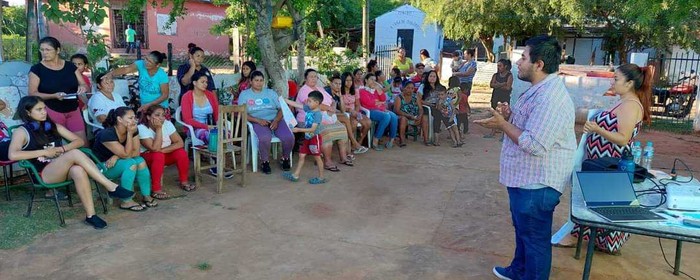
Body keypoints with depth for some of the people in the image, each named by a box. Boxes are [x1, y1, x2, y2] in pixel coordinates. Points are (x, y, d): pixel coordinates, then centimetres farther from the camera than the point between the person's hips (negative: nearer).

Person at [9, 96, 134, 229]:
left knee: (78, 170, -37)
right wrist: (44, 152, -12)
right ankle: (111, 187, -38)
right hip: (44, 174, -4)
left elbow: (79, 141, 14)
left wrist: (61, 149, -4)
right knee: (75, 154, -33)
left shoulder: (54, 127, 18)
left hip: (64, 170, 4)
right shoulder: (22, 132, 4)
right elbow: (12, 155, -13)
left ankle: (90, 215, -40)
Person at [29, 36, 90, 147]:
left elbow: (86, 87, 8)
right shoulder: (37, 69, -3)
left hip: (73, 111, 3)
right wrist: (54, 96, -22)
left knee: (82, 142, 0)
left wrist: (83, 88, -17)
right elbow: (32, 93, -7)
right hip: (51, 111, -3)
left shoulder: (70, 66, 6)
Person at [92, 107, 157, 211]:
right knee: (131, 163, -30)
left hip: (117, 162, 6)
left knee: (141, 161, -21)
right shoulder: (107, 134, -28)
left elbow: (136, 152, -10)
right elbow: (126, 154, -30)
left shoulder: (133, 130, -8)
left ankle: (146, 196, -13)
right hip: (101, 165, -6)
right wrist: (130, 134, -30)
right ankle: (126, 202, -24)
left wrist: (117, 157, -22)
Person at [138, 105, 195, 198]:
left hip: (164, 155, 4)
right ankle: (156, 190, -27)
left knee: (181, 152, -23)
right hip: (146, 156, -4)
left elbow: (180, 143, -17)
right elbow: (155, 149, -33)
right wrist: (158, 128, -33)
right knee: (158, 156, -36)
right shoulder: (142, 128, -24)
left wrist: (162, 150, -28)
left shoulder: (167, 124, -13)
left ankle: (184, 182, -3)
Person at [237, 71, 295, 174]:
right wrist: (258, 120, -14)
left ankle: (285, 158, 4)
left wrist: (276, 120, -11)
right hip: (258, 122, -2)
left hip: (275, 120, 3)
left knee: (289, 137, -25)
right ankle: (265, 162, -10)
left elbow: (280, 109, 10)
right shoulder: (244, 94, 11)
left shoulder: (271, 92, 18)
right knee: (265, 138, -37)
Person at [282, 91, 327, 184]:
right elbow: (296, 104, 6)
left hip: (315, 138, -8)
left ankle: (321, 177, 16)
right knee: (301, 155, 10)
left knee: (317, 157, 3)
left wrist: (299, 130, -27)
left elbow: (312, 129, -26)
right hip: (307, 137, 8)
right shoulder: (308, 109, 2)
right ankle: (296, 175, 18)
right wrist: (283, 100, 4)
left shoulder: (318, 114, -21)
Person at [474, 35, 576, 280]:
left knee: (535, 238, 6)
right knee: (523, 230, 27)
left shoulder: (550, 97, -27)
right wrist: (510, 115, 2)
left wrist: (502, 124, -21)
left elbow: (534, 144, -31)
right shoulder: (540, 89, 10)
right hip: (526, 178, 11)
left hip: (537, 184, -11)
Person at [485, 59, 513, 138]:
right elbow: (492, 85, -4)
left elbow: (508, 87, -14)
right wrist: (502, 85, -14)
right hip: (495, 97, 5)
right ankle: (493, 132, 14)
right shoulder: (495, 75, 9)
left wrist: (497, 85, -6)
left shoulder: (509, 75, -4)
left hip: (505, 98, -4)